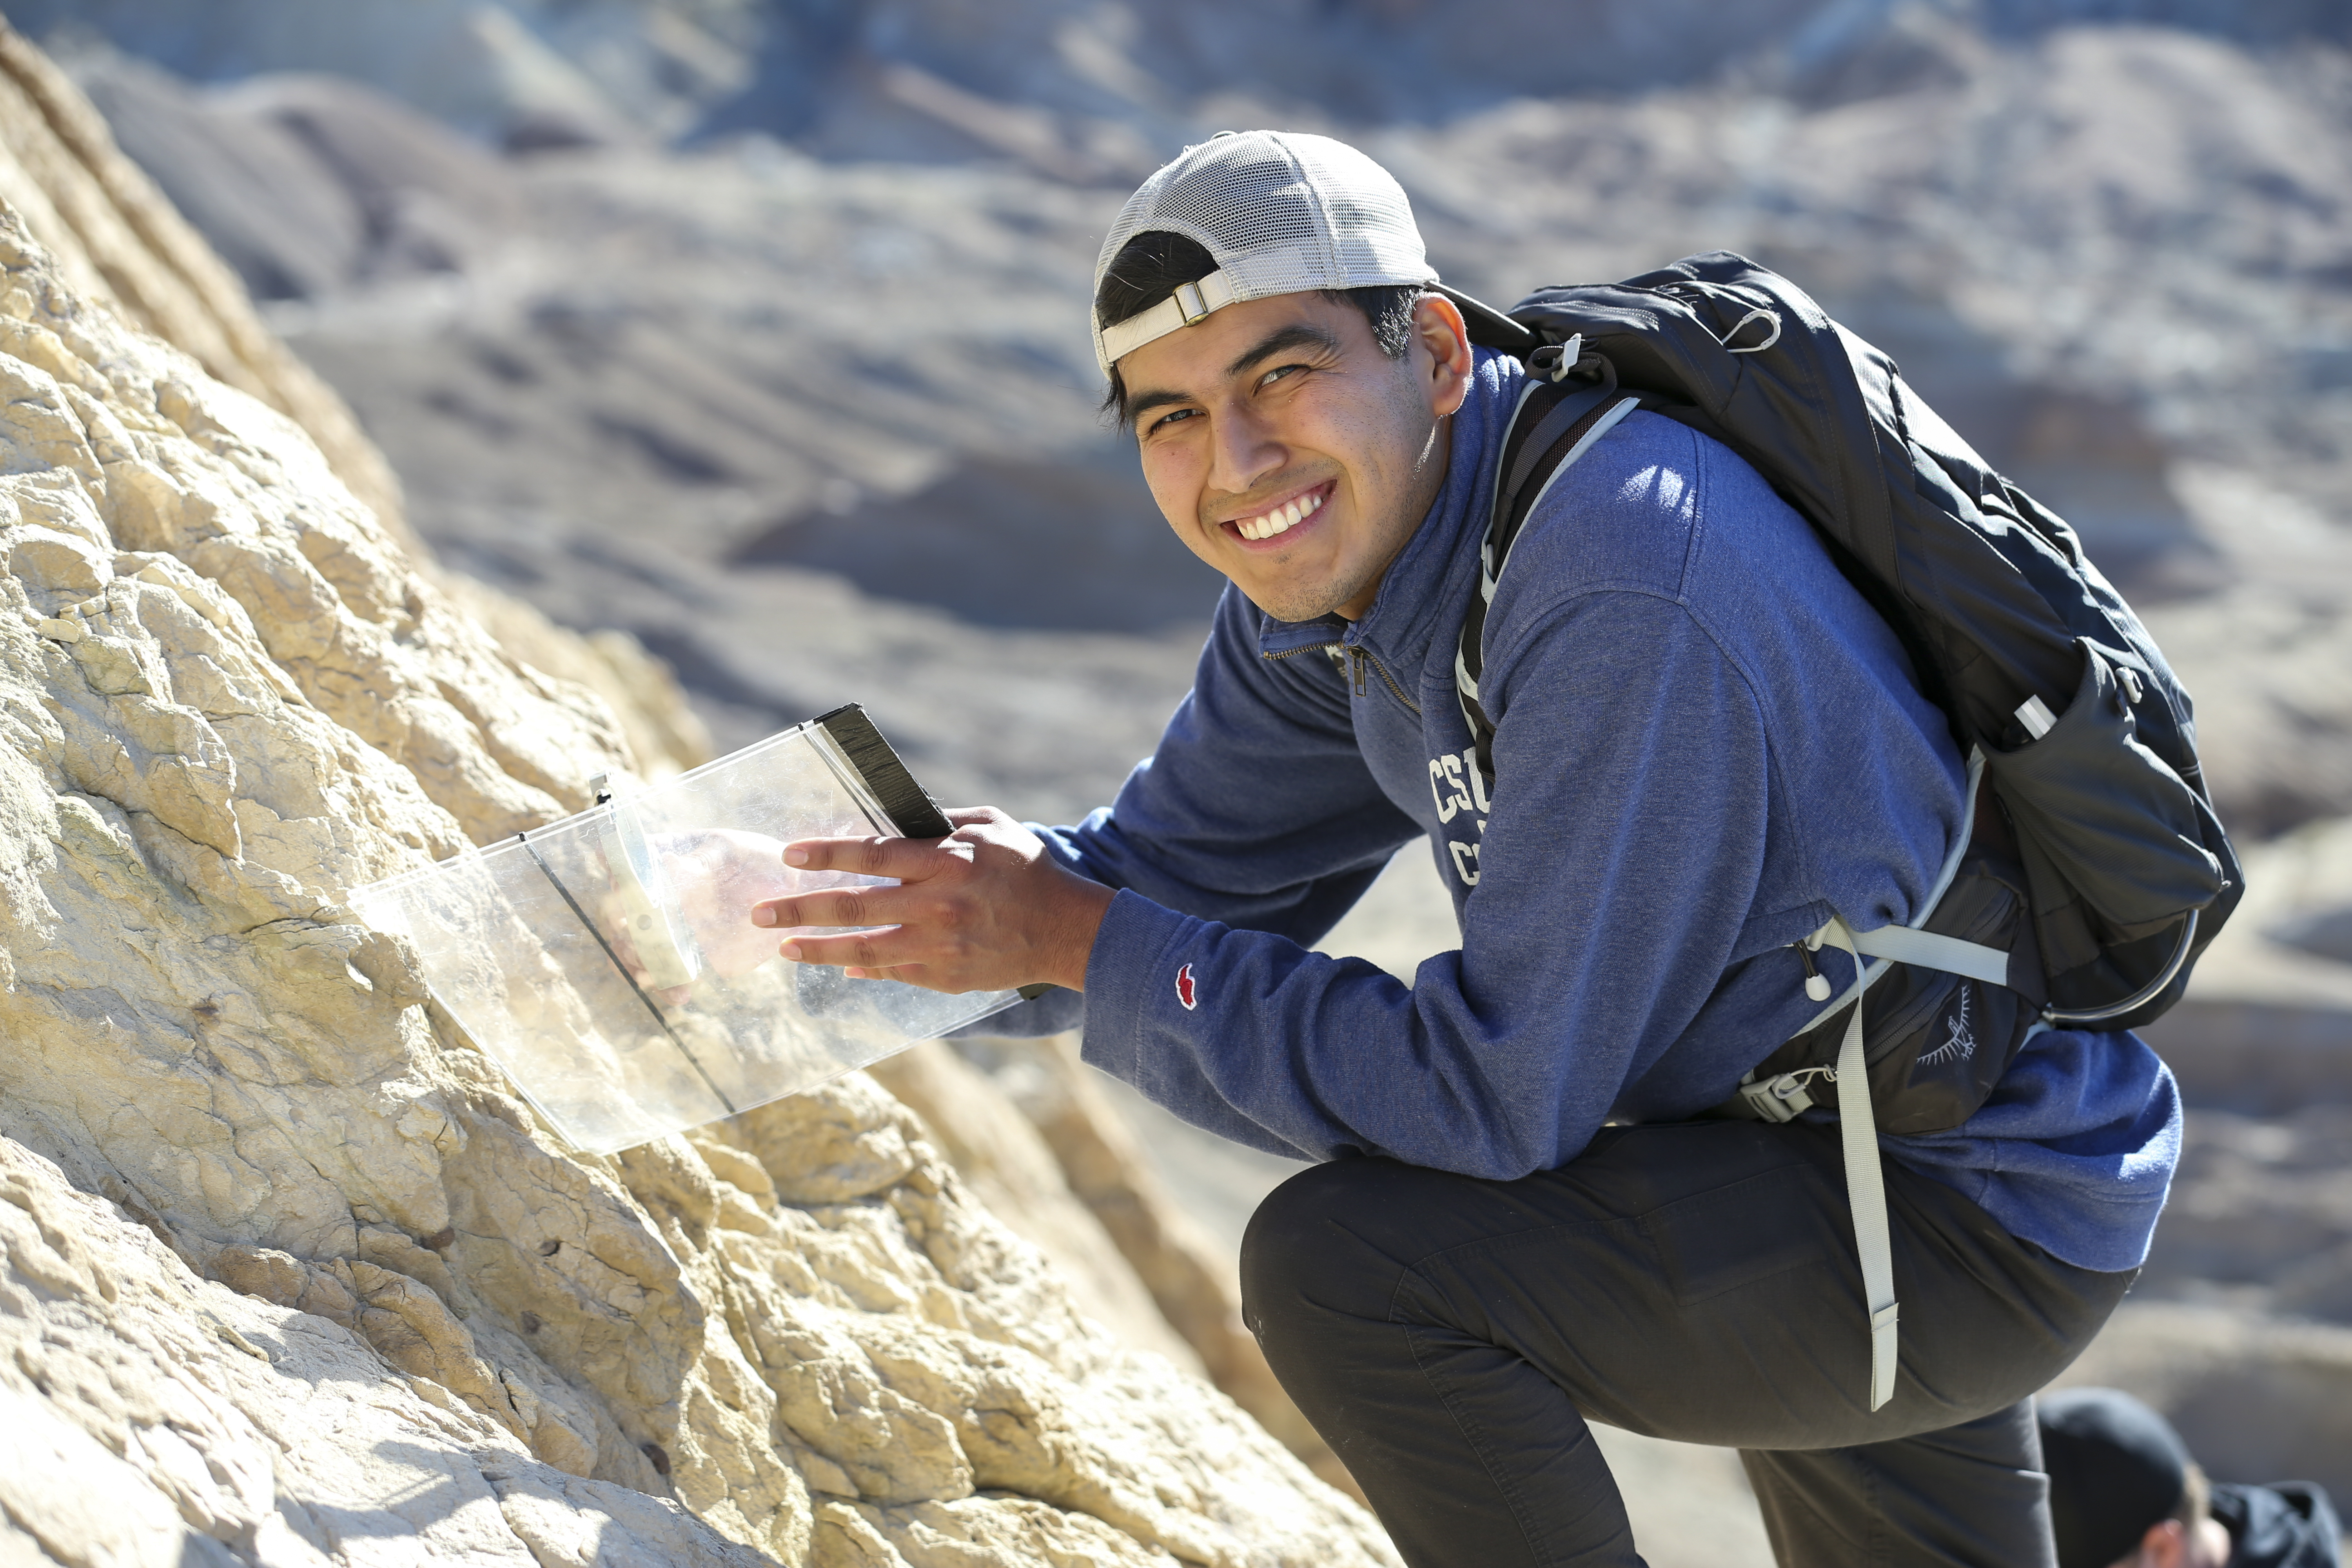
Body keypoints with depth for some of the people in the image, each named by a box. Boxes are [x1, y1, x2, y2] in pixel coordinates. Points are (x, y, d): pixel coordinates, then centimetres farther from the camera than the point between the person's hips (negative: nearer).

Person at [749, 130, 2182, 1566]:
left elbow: (1499, 1094, -29)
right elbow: (1178, 868, 4)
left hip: (1983, 1216, -9)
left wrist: (1080, 941, -25)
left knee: (1345, 1264, -21)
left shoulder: (1626, 600, -32)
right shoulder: (1337, 546, -3)